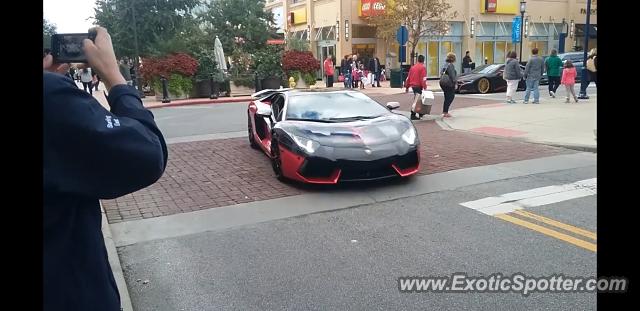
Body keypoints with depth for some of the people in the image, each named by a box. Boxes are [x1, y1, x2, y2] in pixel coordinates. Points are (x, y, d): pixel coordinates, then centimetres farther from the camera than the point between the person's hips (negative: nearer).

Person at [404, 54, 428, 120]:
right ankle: (413, 115, -6)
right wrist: (425, 87, -18)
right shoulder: (423, 67, -8)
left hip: (413, 86, 8)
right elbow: (423, 79, -17)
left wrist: (407, 87, 21)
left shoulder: (413, 67, 13)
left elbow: (408, 77, 15)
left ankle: (420, 113, 28)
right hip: (418, 86, -8)